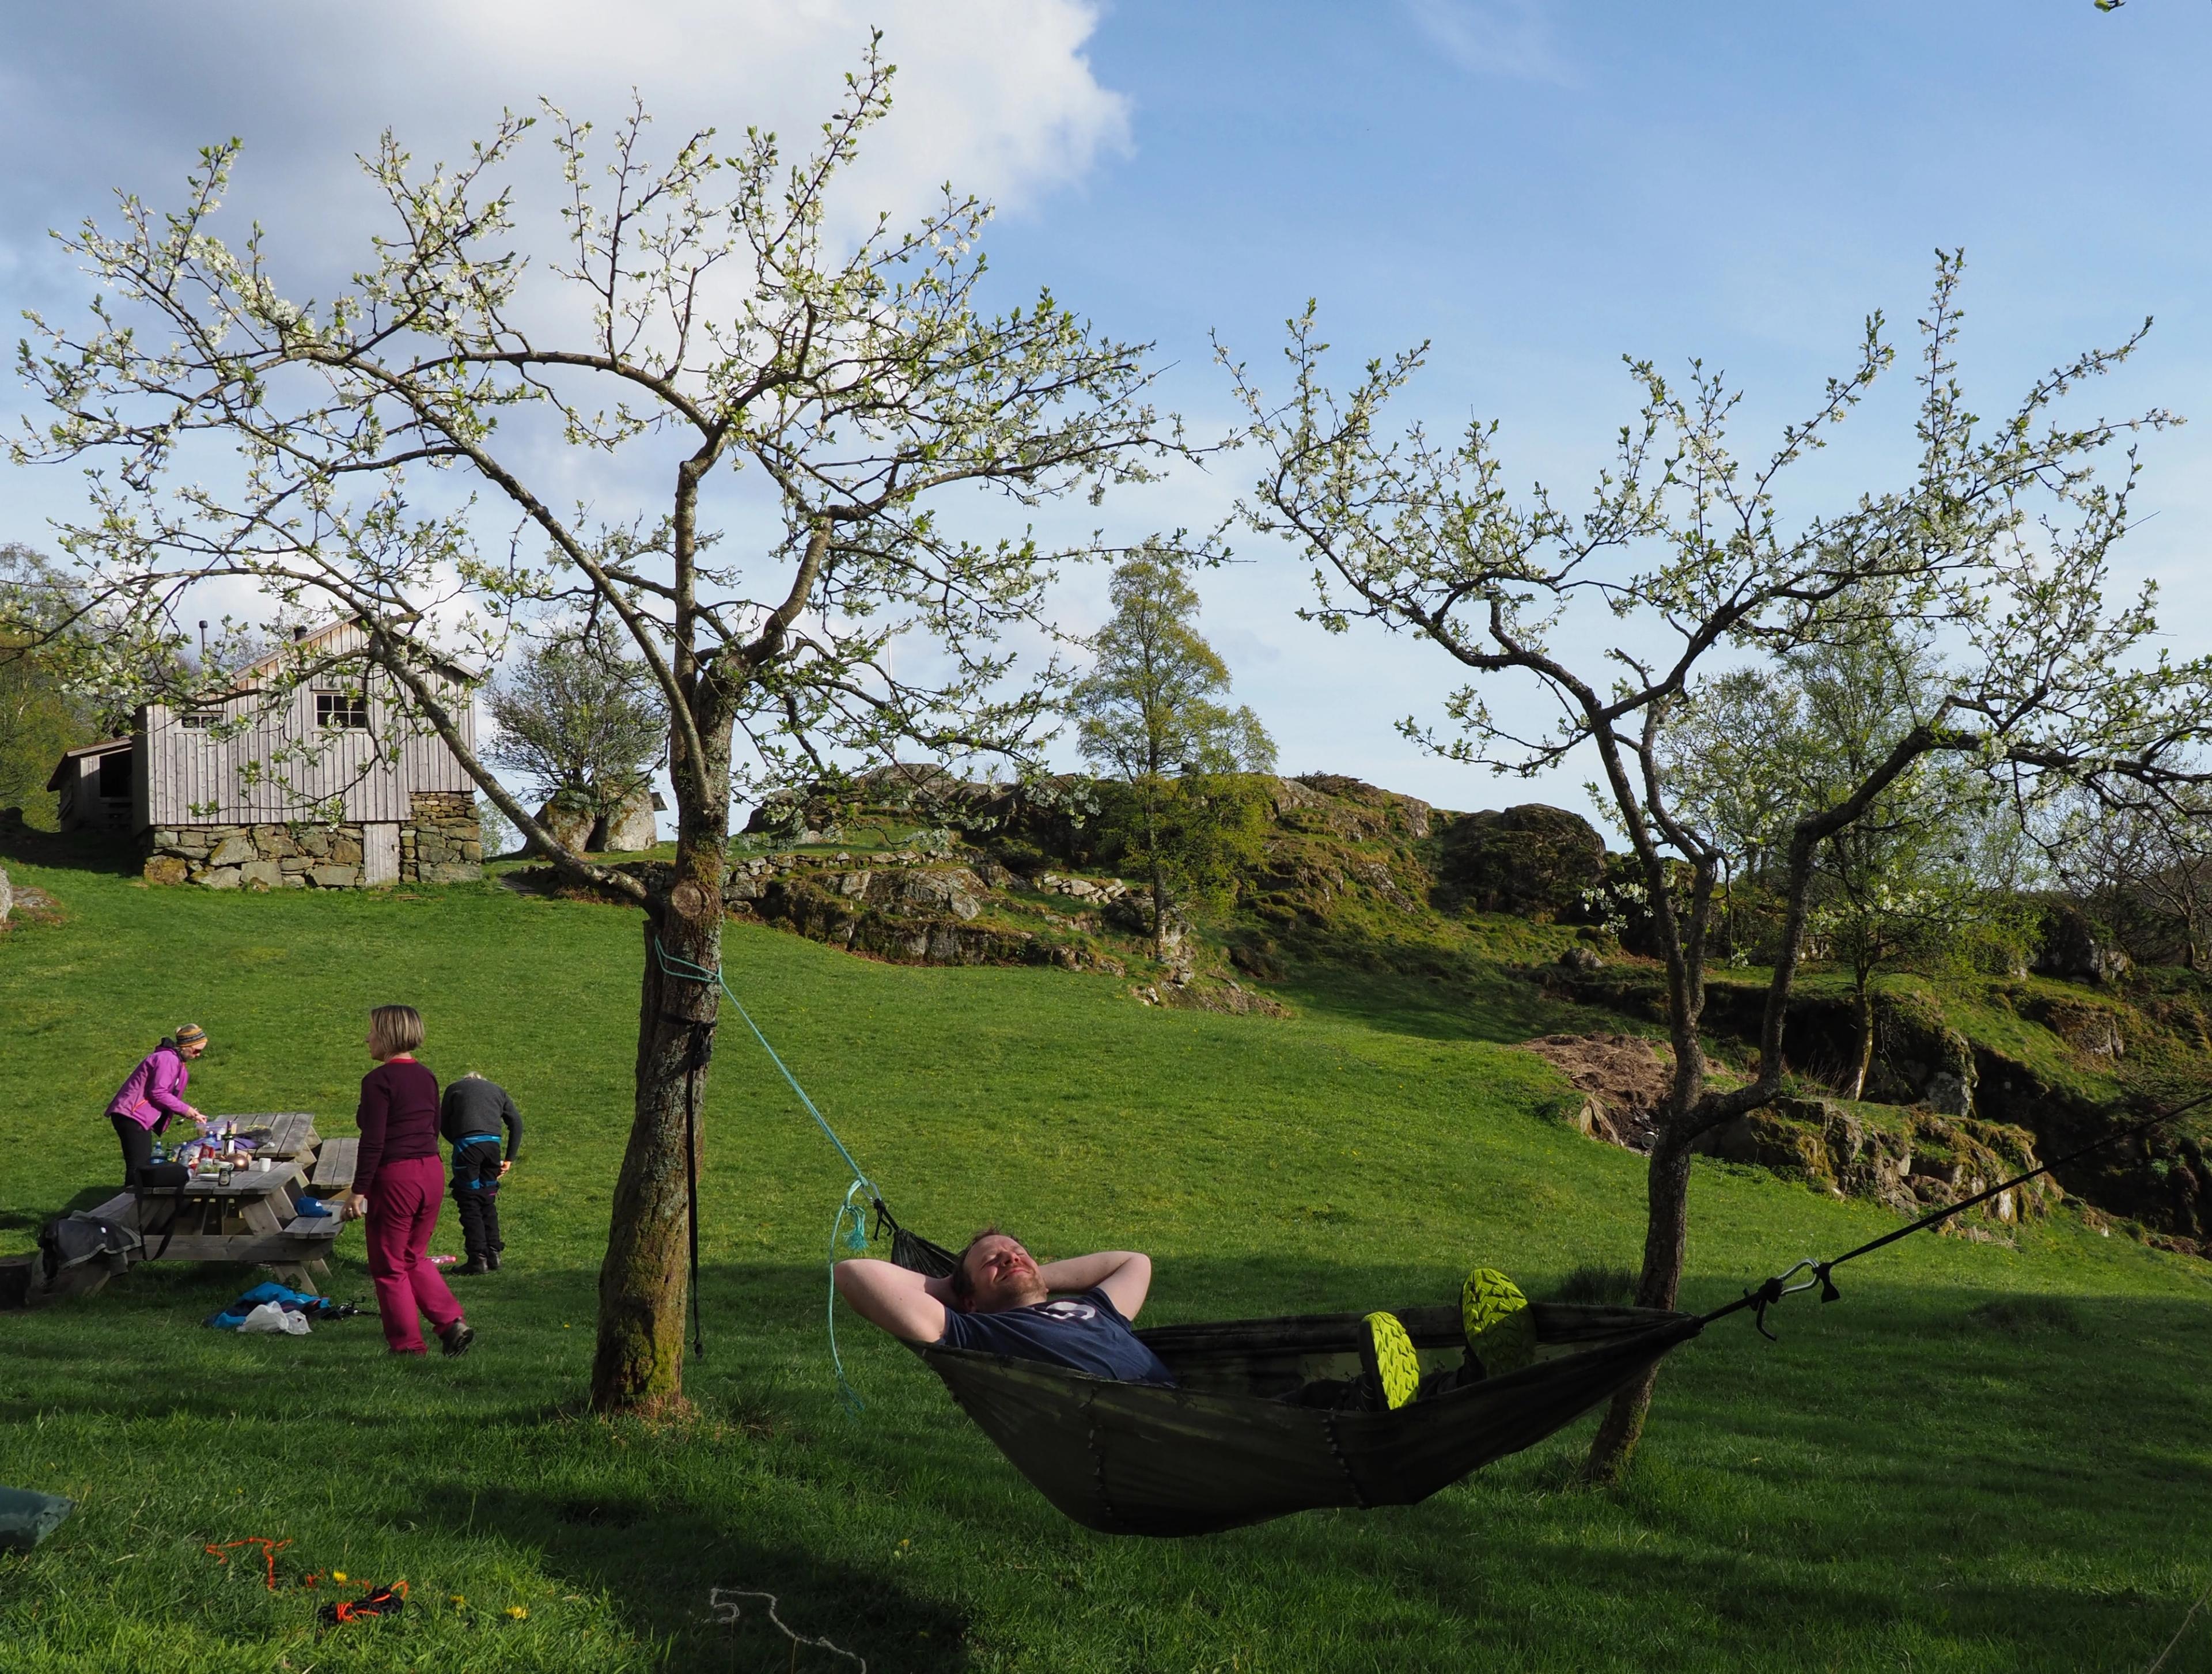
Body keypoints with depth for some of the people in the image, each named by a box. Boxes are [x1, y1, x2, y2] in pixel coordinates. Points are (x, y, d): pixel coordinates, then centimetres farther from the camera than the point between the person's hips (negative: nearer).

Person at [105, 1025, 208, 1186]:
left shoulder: (176, 1061, 17)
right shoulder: (167, 1059, -15)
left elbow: (168, 1095, 17)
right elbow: (158, 1092, -21)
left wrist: (190, 1113, 6)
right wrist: (185, 1109, -13)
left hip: (139, 1117, 11)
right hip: (131, 1116, -11)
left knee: (145, 1165, 11)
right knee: (138, 1167, -14)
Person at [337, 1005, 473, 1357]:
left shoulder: (379, 1080, -13)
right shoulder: (426, 1077, 10)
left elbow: (373, 1142, -16)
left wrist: (358, 1191, -12)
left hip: (394, 1177, -8)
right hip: (431, 1170, 8)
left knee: (389, 1267, 6)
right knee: (414, 1258, 21)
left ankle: (408, 1347, 10)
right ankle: (453, 1323, 7)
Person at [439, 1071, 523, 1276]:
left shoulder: (454, 1089, 22)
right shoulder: (496, 1090, 27)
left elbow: (444, 1126, 16)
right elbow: (516, 1122, 18)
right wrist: (509, 1159, 19)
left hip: (467, 1143, -3)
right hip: (493, 1143, 3)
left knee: (469, 1203, 2)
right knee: (488, 1201, 16)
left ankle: (478, 1258, 0)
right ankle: (494, 1255, 17)